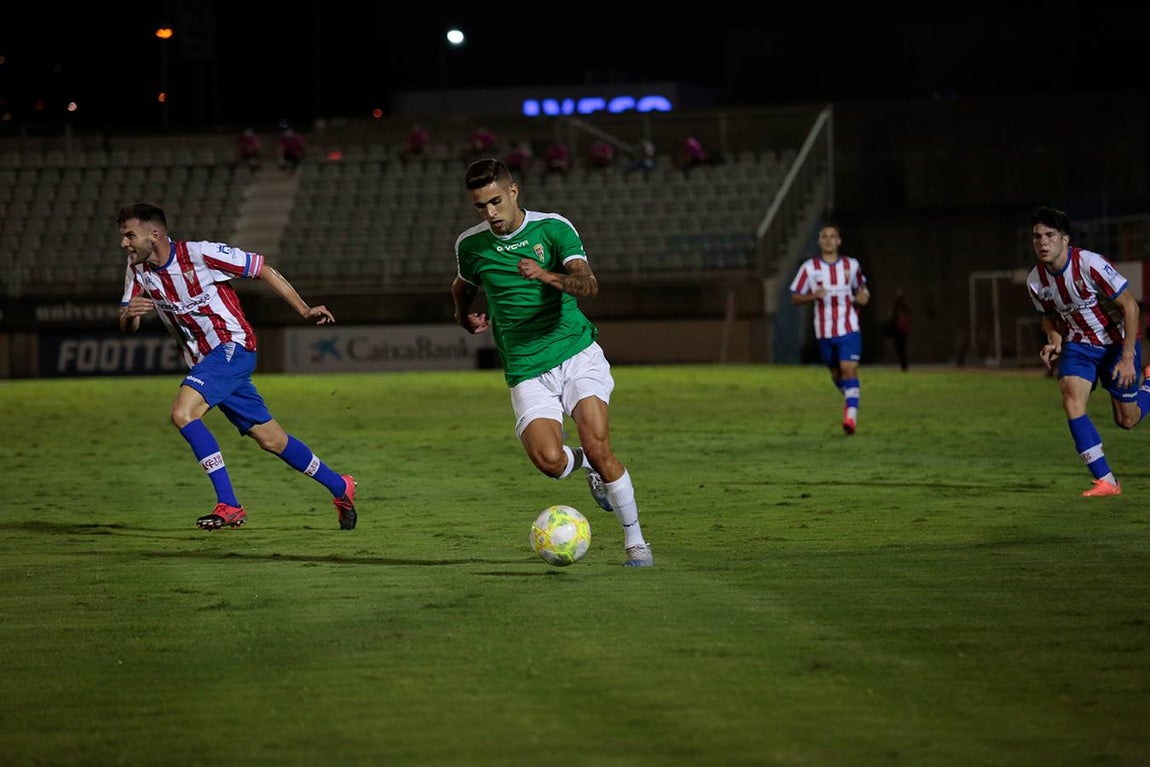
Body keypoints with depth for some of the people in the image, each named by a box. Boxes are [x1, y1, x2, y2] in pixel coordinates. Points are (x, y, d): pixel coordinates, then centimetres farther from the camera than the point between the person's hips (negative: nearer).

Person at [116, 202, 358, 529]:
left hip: (233, 346, -7)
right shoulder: (138, 270, 2)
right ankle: (339, 487, 29)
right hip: (204, 361, 7)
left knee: (183, 413, -26)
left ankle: (229, 505, -24)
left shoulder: (200, 254, -17)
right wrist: (129, 314, -20)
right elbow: (127, 327, 5)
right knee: (271, 440, 11)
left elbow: (263, 270, -9)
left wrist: (305, 311, -11)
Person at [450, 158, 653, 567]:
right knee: (549, 461, -20)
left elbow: (588, 284, -21)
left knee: (598, 446, -18)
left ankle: (635, 543, -2)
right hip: (526, 370, 2)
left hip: (576, 352, -2)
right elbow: (463, 284, 30)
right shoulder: (470, 245, 5)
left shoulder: (553, 228, -5)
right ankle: (583, 463, 18)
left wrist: (548, 276, -37)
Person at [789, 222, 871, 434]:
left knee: (849, 369, -17)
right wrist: (813, 296, -17)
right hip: (824, 331, 1)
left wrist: (864, 294, -1)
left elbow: (860, 285, 23)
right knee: (835, 373, 14)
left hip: (849, 329, -1)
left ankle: (851, 416, -22)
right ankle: (848, 398, 43)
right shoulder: (809, 268, -2)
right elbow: (795, 298, 2)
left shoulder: (851, 265, 3)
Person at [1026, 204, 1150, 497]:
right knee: (1071, 399, -22)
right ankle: (1105, 481, -17)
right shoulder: (1035, 281, -11)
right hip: (1079, 344, 4)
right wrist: (1054, 343, -11)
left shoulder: (1091, 264, -28)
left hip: (1118, 342, -4)